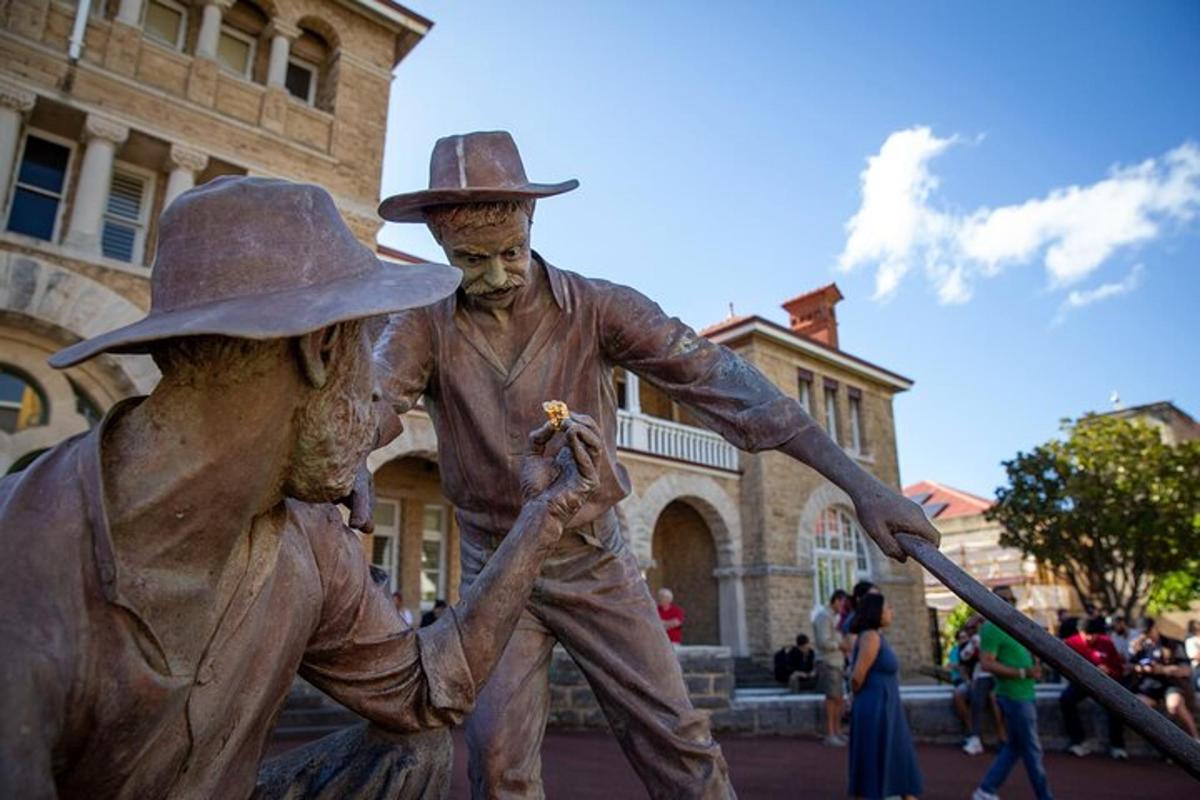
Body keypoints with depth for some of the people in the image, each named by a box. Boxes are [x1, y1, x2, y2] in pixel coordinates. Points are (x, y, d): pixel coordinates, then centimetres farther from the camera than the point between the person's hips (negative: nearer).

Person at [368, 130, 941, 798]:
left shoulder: (596, 307, -12)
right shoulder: (425, 325, -7)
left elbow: (714, 378, -20)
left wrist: (859, 482, -27)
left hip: (596, 560, 0)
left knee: (679, 740, 0)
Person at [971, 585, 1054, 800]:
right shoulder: (991, 628, -15)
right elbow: (987, 663, -22)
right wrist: (1023, 673, -24)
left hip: (1025, 695, 10)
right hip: (1015, 697, -10)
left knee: (1014, 747, 14)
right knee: (1032, 750, 2)